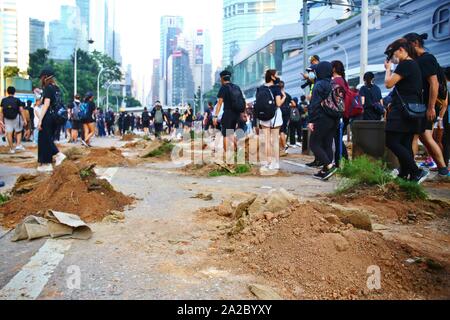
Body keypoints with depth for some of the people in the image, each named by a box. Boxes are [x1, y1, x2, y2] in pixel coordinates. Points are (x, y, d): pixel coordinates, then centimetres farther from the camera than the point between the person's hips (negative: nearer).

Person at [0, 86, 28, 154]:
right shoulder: (17, 100, -4)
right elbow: (21, 110, -6)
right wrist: (25, 120, -4)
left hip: (7, 118, 2)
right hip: (16, 117, -1)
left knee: (9, 133, 3)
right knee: (18, 132, 15)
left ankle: (12, 149, 5)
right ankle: (18, 145, 2)